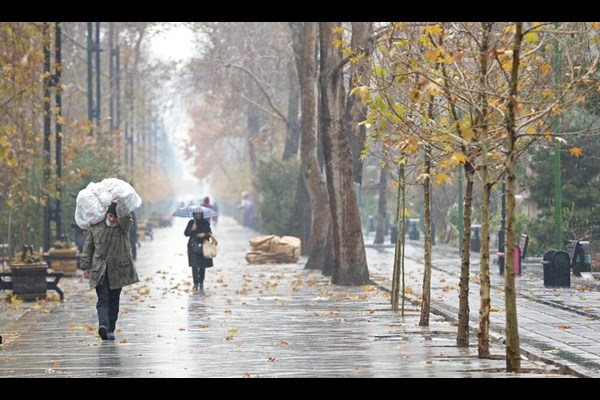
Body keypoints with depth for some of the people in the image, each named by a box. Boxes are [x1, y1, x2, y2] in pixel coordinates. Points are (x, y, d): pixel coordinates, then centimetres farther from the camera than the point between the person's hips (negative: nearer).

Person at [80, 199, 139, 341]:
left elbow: (126, 216, -24)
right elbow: (87, 248, 10)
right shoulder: (95, 228, 4)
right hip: (100, 271, -1)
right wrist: (85, 267, 5)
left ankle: (110, 329, 6)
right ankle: (103, 325, -24)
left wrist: (118, 203, -7)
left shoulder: (123, 228, 0)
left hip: (117, 272, 1)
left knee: (113, 301, 4)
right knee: (103, 299, -10)